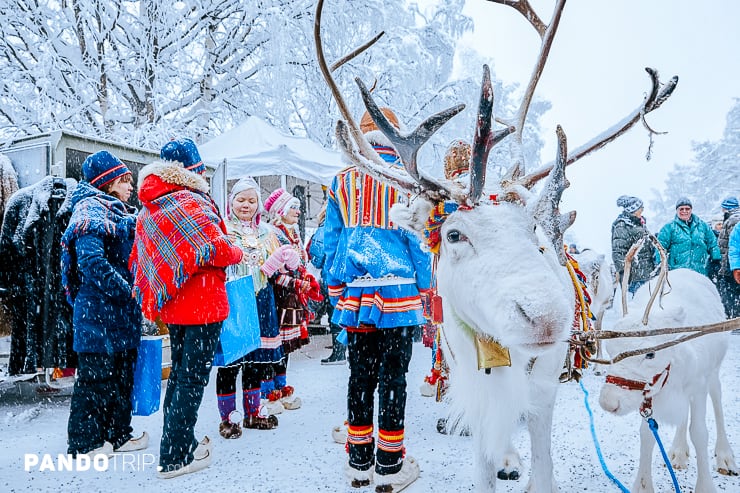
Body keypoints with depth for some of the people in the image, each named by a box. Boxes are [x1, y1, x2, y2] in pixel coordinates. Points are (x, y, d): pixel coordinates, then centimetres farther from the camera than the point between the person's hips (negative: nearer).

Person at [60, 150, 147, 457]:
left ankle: (118, 434, 27)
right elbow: (92, 262, -23)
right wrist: (129, 291, -20)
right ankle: (84, 442, 14)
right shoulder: (91, 210, -11)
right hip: (98, 311, -9)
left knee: (122, 374, 15)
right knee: (96, 376, 0)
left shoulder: (119, 213, 19)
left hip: (122, 312, 9)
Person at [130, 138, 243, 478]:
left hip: (173, 305, 9)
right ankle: (175, 457, 9)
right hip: (202, 305, -8)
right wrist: (239, 253, -6)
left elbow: (139, 260, 13)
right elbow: (218, 250, -25)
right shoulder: (191, 202, -16)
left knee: (179, 373, 20)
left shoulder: (149, 210, 10)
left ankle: (179, 441, 34)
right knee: (192, 378, 1)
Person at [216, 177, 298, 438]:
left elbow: (279, 265, 15)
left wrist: (284, 259, -8)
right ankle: (226, 418, 14)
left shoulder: (265, 232, 15)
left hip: (260, 303, 5)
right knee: (230, 360, -1)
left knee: (257, 360, 12)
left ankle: (252, 412, 27)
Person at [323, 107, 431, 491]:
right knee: (393, 377, 4)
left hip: (354, 293, 4)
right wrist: (423, 287, 6)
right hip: (397, 292, -3)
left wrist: (336, 293, 15)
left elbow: (330, 241, 10)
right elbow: (417, 237, -2)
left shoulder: (342, 181, 9)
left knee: (360, 376, 11)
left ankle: (360, 462, 22)